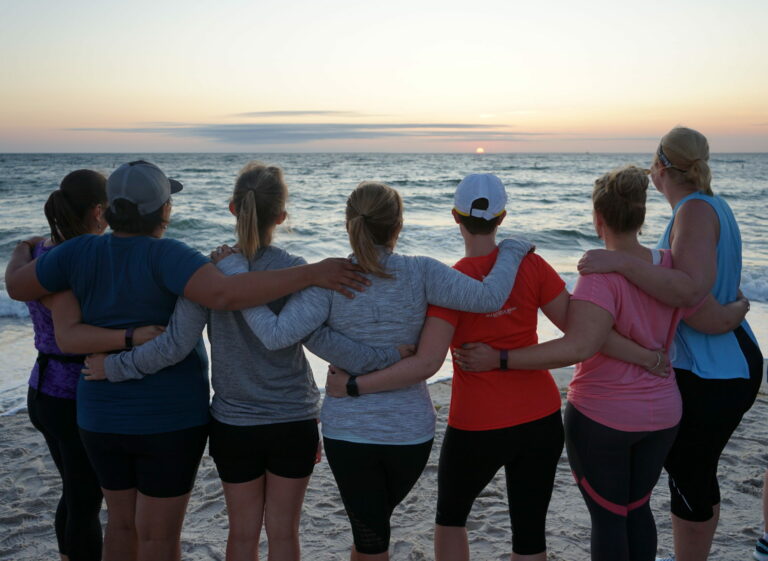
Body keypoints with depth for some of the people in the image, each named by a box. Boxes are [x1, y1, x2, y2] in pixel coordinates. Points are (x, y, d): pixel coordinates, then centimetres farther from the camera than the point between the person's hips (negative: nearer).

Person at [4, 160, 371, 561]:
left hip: (101, 417, 5)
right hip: (168, 419, -5)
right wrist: (312, 273, -33)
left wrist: (21, 255, 28)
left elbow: (17, 286, 6)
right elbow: (225, 294, -37)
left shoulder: (80, 251, -6)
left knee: (122, 521, 23)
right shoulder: (164, 255, -21)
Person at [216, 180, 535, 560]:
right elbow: (488, 298, -17)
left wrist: (234, 271, -11)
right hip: (410, 430, 1)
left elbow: (276, 334, -20)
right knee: (374, 520, 28)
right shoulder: (420, 274, -11)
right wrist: (511, 251, 1)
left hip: (347, 431, -1)